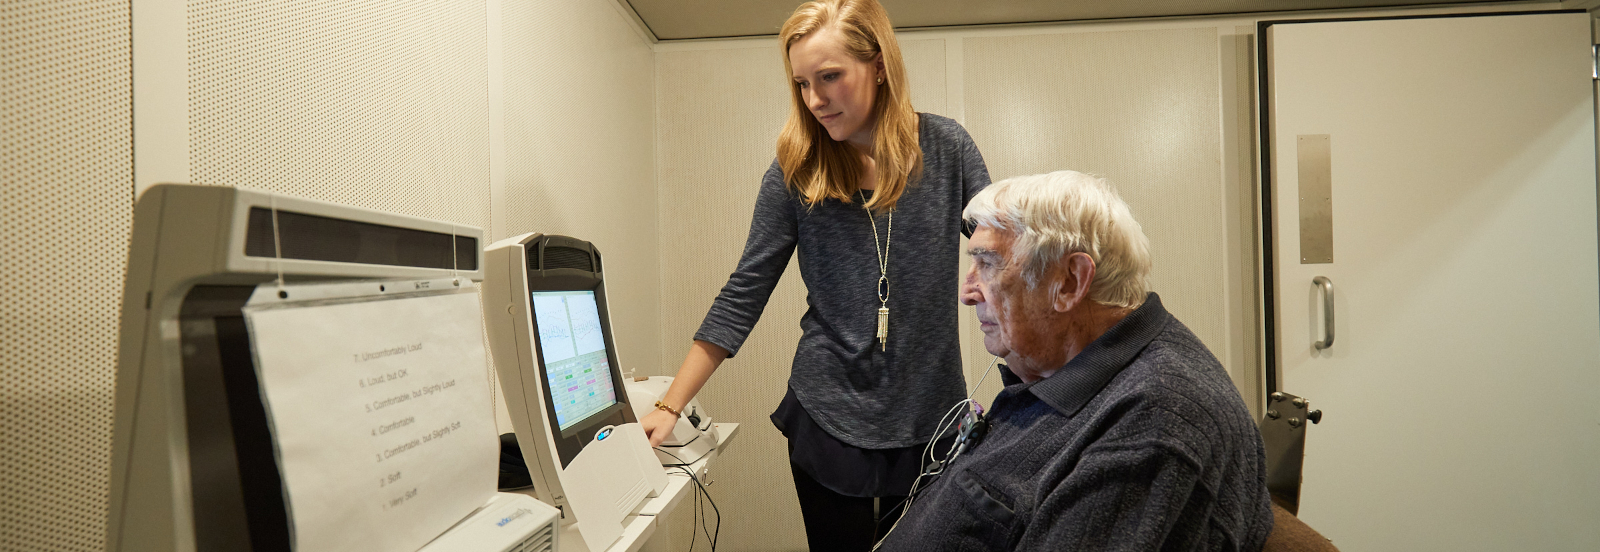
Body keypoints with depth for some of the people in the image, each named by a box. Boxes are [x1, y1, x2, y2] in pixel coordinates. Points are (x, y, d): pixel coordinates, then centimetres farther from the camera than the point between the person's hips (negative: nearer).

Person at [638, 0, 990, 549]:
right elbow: (743, 295, -6)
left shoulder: (946, 148, -5)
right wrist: (670, 406, -9)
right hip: (828, 418, 0)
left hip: (932, 418, 1)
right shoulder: (795, 173, -6)